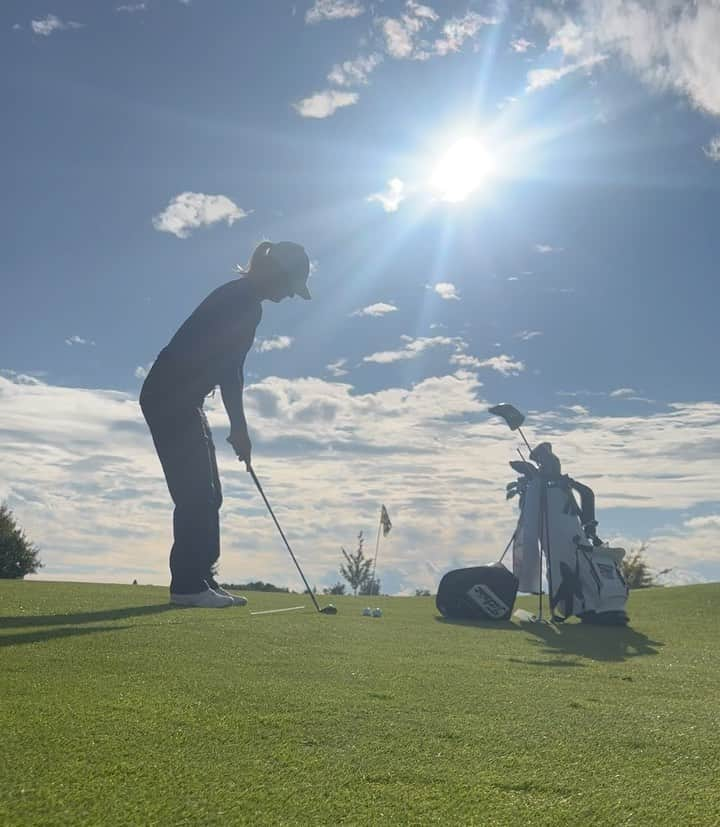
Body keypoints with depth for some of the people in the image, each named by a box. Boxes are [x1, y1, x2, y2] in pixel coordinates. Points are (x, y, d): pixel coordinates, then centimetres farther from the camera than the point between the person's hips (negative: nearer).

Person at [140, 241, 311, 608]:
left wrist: (238, 427, 14)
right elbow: (229, 371, -18)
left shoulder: (242, 302, 17)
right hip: (170, 397, -10)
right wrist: (239, 429, -13)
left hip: (181, 399, 10)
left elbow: (226, 369, 17)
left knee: (204, 494, 10)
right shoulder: (241, 301, -14)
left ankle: (202, 581, 14)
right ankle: (188, 584, -3)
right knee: (196, 492, -9)